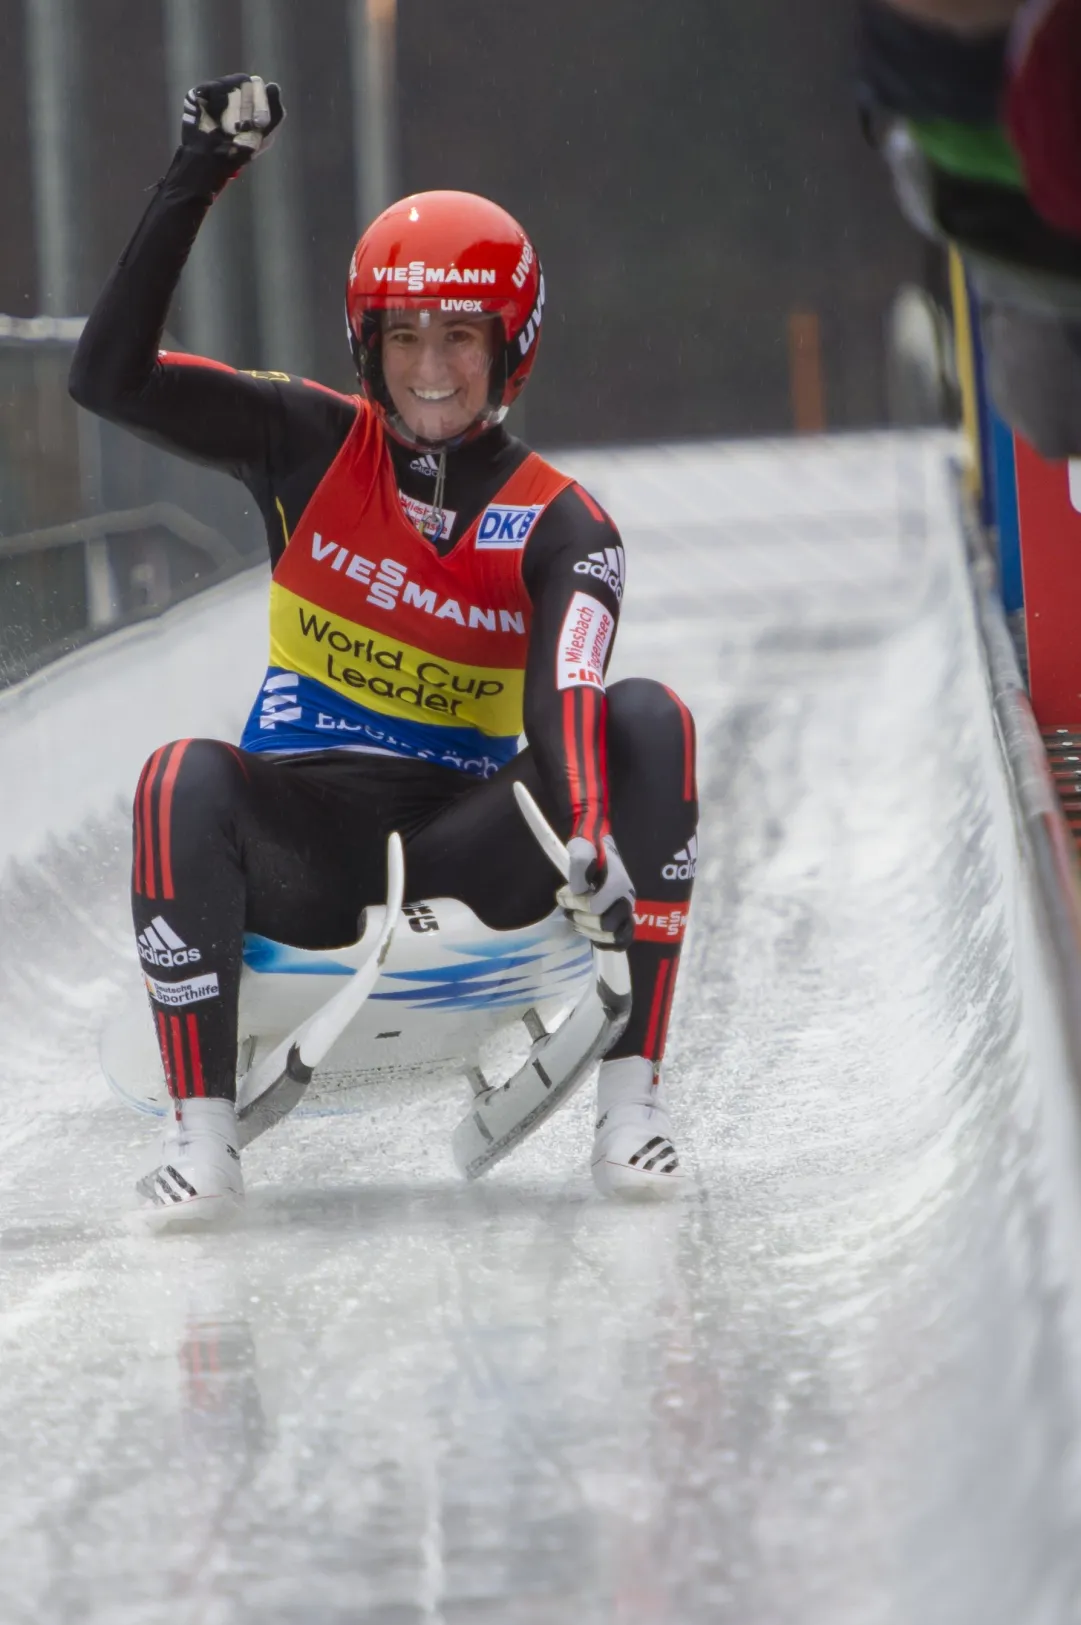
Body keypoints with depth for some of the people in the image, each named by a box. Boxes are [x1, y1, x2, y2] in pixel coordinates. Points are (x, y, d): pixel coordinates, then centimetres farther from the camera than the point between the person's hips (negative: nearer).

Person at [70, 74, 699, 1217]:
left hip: (466, 841, 1)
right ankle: (200, 1129, -25)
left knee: (648, 722, -22)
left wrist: (592, 844, -38)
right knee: (182, 783, -34)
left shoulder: (559, 528, 0)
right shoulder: (312, 446, 2)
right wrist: (192, 183, -14)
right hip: (302, 842, -1)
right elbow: (108, 379, -9)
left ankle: (631, 1098, -24)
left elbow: (559, 709, -17)